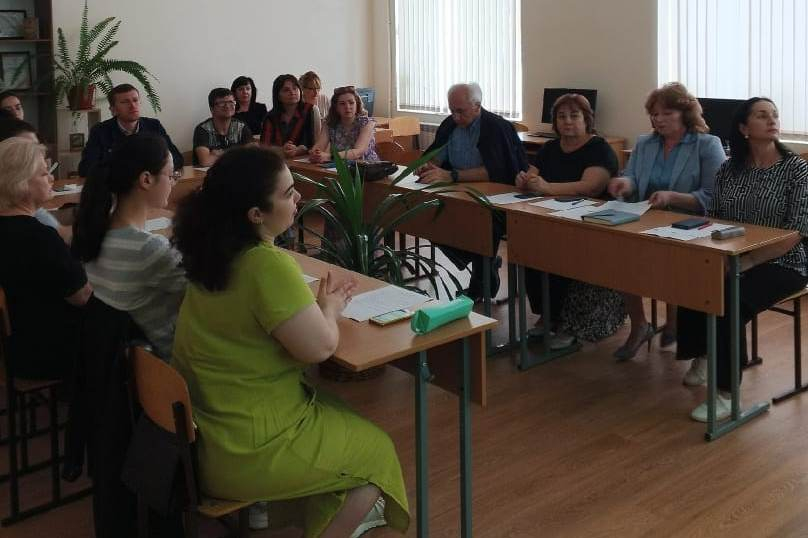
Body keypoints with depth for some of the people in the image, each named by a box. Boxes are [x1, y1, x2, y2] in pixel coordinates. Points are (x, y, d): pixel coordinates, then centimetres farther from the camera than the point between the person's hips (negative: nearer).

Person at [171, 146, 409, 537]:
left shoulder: (214, 253, 1)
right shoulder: (267, 264, -26)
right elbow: (319, 346, -26)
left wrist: (316, 301, 5)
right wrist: (330, 307, -5)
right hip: (246, 452, -8)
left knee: (334, 408, 30)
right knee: (377, 451, 12)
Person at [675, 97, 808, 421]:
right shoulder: (728, 170, 6)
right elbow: (712, 220, 8)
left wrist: (749, 261, -22)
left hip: (781, 264, -4)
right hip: (730, 261, 4)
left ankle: (726, 394, -20)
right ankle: (700, 355, 2)